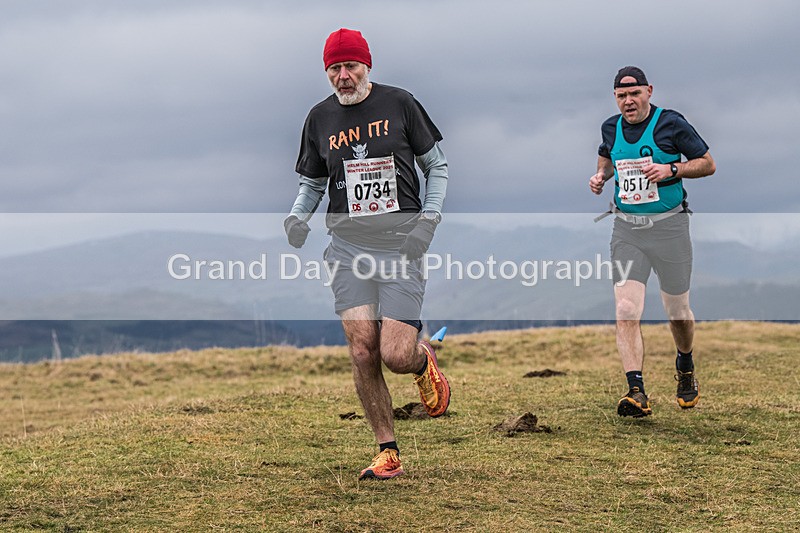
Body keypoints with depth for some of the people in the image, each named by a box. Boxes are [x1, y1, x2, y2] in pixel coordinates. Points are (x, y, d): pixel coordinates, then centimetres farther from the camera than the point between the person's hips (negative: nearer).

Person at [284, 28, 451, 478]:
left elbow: (437, 166, 9)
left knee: (395, 355, -13)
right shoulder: (320, 117, 10)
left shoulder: (399, 104, 2)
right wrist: (298, 217, 1)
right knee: (362, 352, -8)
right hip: (349, 242, 3)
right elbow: (313, 182, 22)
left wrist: (428, 220, -4)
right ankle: (388, 453, 5)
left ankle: (424, 359, 25)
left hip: (402, 239, -3)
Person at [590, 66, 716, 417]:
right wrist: (601, 175, 8)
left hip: (668, 226, -3)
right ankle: (636, 393, -18)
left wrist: (671, 170, -16)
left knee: (677, 310, 8)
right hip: (626, 229, 3)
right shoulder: (611, 127, 7)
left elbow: (708, 164, -1)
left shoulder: (671, 123, -6)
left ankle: (685, 368, 39)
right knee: (626, 310, -13)